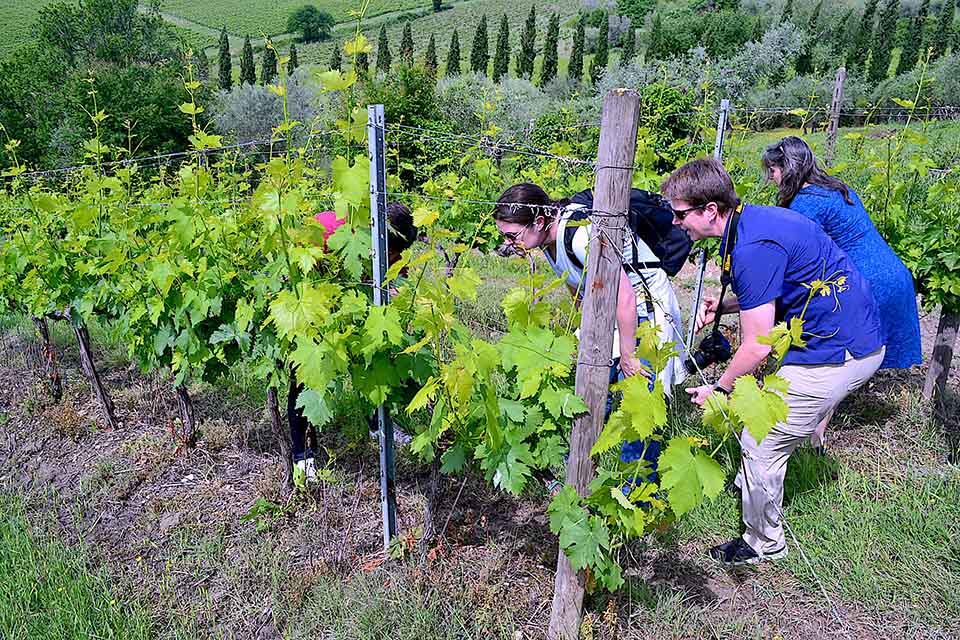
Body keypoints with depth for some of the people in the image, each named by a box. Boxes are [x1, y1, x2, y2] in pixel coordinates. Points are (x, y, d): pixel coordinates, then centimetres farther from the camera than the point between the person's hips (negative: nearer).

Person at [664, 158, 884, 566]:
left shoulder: (751, 248, -27)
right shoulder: (752, 220, 5)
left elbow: (758, 346, -24)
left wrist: (718, 390, -8)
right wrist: (723, 306, 6)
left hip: (836, 352, -10)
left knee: (761, 444, 0)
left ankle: (764, 544, 20)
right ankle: (750, 483, 47)